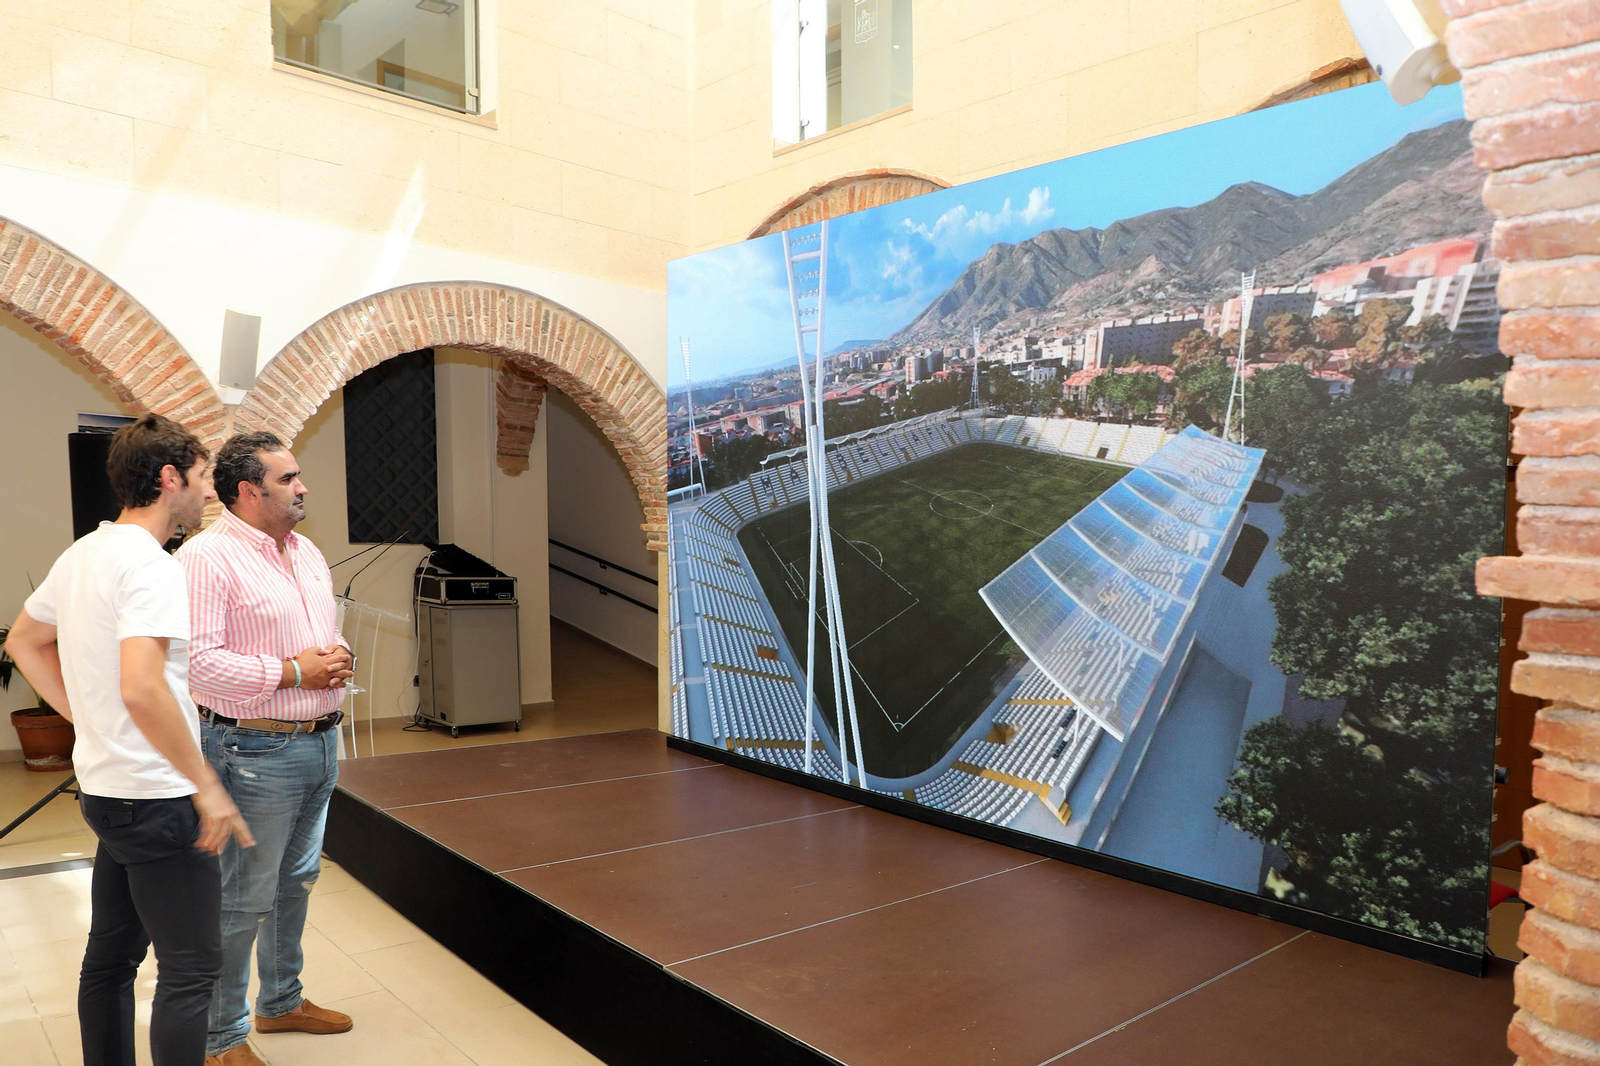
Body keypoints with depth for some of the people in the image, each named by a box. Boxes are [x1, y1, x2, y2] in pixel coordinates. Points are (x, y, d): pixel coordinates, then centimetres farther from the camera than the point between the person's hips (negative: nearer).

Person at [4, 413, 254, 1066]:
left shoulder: (82, 554, 9)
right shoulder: (149, 565, -20)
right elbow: (142, 688, -32)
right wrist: (207, 787, -25)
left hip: (105, 787, 10)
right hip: (157, 796, -10)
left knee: (111, 957, 19)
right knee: (190, 968, -1)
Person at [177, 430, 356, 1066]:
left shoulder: (308, 553, 13)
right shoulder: (208, 556, -15)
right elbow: (197, 661, -22)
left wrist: (337, 658, 1)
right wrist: (294, 672, -18)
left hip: (319, 744, 8)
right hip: (256, 752, -8)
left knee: (295, 883, 20)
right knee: (244, 900, 2)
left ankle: (281, 1002, 37)